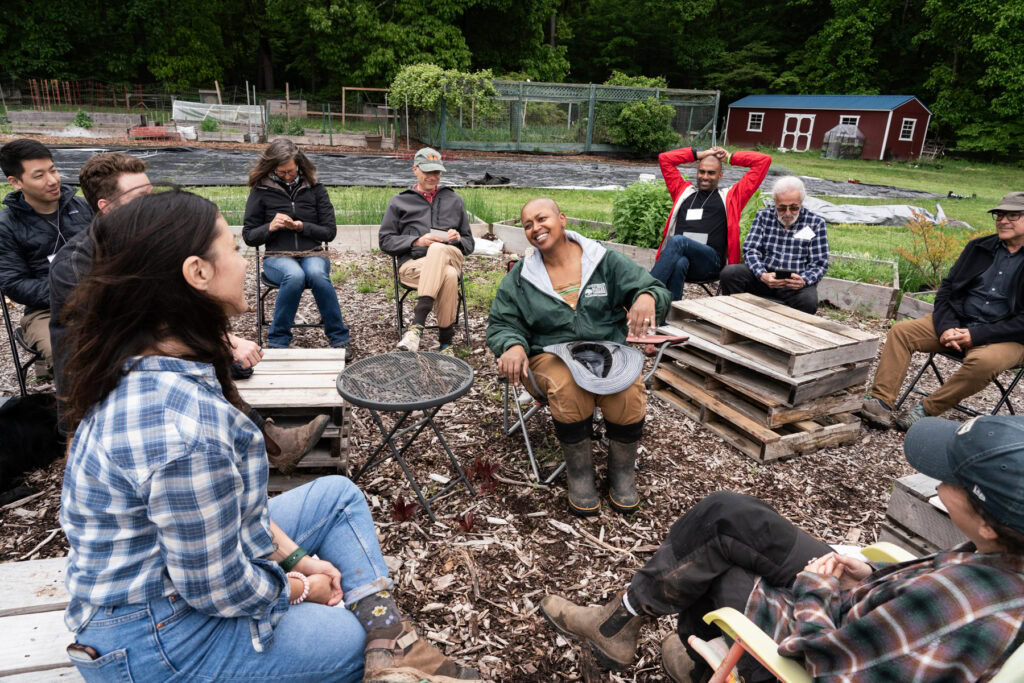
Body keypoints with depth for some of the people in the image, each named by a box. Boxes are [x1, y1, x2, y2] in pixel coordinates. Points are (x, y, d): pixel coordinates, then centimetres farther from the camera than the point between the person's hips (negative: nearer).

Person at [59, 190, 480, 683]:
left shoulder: (143, 365, -6)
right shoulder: (184, 423, -36)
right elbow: (218, 588, -25)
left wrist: (293, 556, 4)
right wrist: (303, 588, -6)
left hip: (172, 558, 9)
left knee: (338, 495, 11)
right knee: (359, 639, -3)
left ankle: (391, 642, 4)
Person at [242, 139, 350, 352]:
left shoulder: (315, 188, 8)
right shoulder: (261, 191, 6)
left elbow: (330, 231, 7)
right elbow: (248, 236, 8)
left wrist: (302, 226, -10)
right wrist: (270, 227, -12)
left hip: (313, 254, 1)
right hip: (277, 257, -1)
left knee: (317, 274, -36)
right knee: (295, 276, -36)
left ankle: (339, 339, -23)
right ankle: (278, 342, -23)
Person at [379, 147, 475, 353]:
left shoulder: (454, 200, 26)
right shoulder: (399, 201, 19)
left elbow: (469, 243, 25)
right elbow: (386, 241, 11)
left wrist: (458, 239, -1)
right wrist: (416, 241, -7)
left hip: (450, 258, 2)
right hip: (412, 264, -1)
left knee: (438, 249, -39)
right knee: (448, 276, -38)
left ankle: (417, 324, -42)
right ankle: (445, 342, -35)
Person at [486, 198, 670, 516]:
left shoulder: (605, 260, 6)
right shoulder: (520, 278, 10)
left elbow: (656, 290, 4)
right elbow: (502, 324, 9)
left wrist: (647, 297, -22)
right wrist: (513, 345, -16)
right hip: (552, 356, 0)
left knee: (629, 392, -32)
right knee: (568, 389, -36)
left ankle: (622, 470, -3)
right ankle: (579, 474, -11)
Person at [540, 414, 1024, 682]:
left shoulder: (957, 605, -40)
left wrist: (812, 588, -11)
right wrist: (875, 576, -4)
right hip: (858, 608, 8)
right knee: (725, 514, 4)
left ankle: (620, 621, 30)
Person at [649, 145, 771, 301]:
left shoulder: (730, 196, 23)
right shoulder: (684, 191, 31)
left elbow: (764, 161, 23)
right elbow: (664, 158, 34)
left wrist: (730, 157, 30)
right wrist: (699, 154, 33)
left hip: (711, 262, -2)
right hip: (678, 256, 2)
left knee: (677, 241, -34)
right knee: (679, 263, -38)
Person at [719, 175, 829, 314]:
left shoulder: (816, 223, 4)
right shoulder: (763, 216, 9)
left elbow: (819, 264, 1)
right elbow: (750, 250, 0)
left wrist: (803, 280, -22)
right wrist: (762, 275, -21)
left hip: (796, 280, -1)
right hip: (764, 275, 2)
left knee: (808, 301, -36)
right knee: (729, 273, -25)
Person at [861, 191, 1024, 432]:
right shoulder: (979, 247, 10)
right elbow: (947, 288, 10)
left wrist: (975, 336, -20)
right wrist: (946, 327, -7)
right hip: (957, 323, 5)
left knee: (984, 361, -38)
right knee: (901, 331, -14)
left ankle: (927, 409, -19)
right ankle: (880, 401, -22)